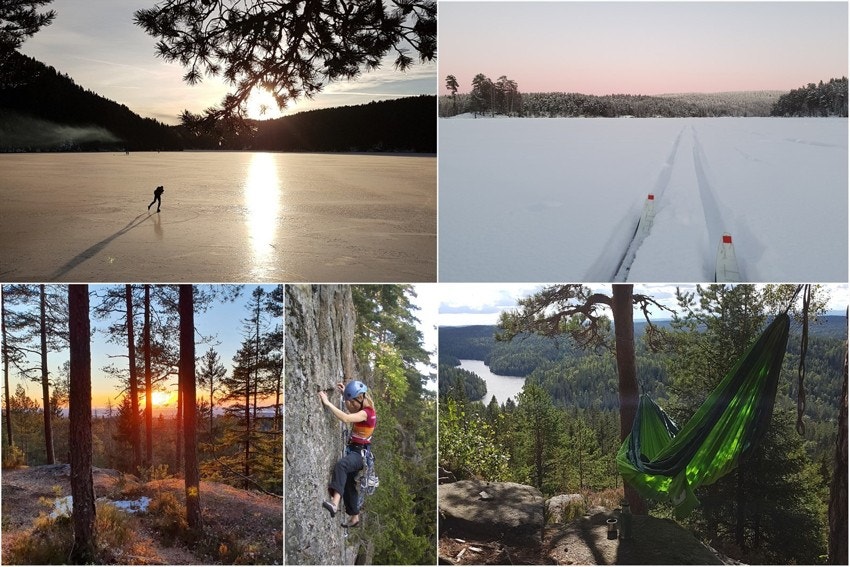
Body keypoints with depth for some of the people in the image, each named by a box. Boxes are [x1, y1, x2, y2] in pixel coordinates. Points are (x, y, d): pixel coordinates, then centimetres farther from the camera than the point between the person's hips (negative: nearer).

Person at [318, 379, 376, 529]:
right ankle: (354, 517, 35)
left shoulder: (367, 412, -20)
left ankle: (335, 503, -55)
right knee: (348, 484, 19)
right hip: (353, 451, 11)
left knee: (341, 465, -39)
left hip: (359, 453, -11)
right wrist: (345, 394, 17)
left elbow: (346, 418, -36)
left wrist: (328, 403, -34)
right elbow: (351, 412, 32)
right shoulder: (364, 409, 9)